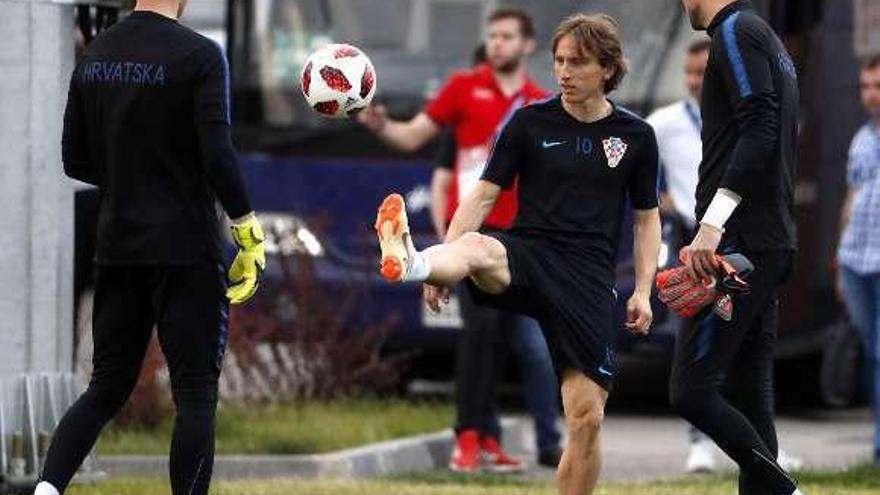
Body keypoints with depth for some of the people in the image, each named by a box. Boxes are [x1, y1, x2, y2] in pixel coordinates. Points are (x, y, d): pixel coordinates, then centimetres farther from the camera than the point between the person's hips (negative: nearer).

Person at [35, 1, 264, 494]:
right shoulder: (199, 56, -12)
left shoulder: (95, 56, 6)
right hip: (186, 250, -6)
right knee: (197, 396, 2)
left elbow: (76, 161, 11)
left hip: (117, 246, 6)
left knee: (106, 389, 13)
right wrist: (250, 234, -9)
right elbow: (218, 154, -18)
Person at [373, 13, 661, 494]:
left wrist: (643, 290, 5)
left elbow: (647, 218, 17)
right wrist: (443, 264, -8)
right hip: (527, 256, -2)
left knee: (587, 417, -4)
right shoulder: (530, 122, 5)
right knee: (477, 249, -39)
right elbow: (484, 196, 4)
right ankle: (409, 262, -74)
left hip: (589, 279, 2)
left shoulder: (635, 137, 8)